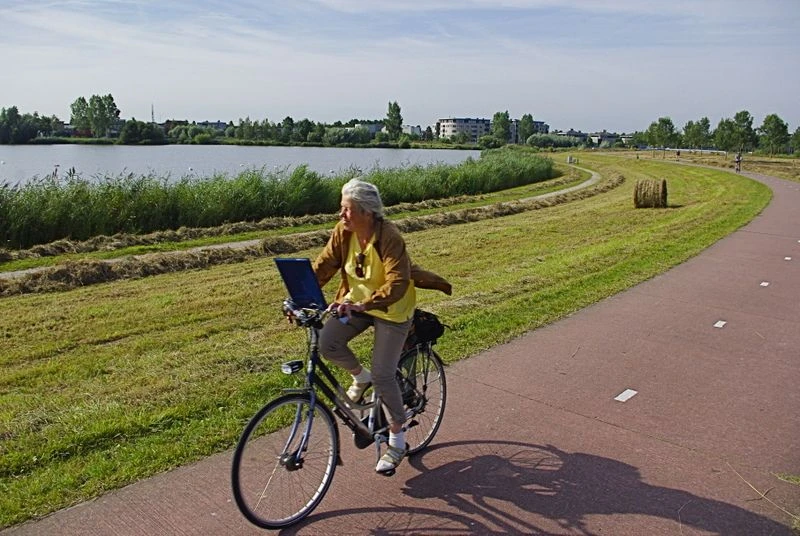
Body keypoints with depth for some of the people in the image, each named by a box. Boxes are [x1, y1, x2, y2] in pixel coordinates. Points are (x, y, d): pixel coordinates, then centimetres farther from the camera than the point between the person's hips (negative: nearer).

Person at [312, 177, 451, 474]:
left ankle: (397, 441, 14)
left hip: (392, 308, -5)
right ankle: (360, 377, 15)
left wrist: (362, 305, -48)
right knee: (327, 342, -18)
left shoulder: (390, 238, -28)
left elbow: (396, 285, -36)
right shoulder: (342, 232, -10)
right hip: (356, 301, 6)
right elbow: (323, 267, -7)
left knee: (382, 376, -7)